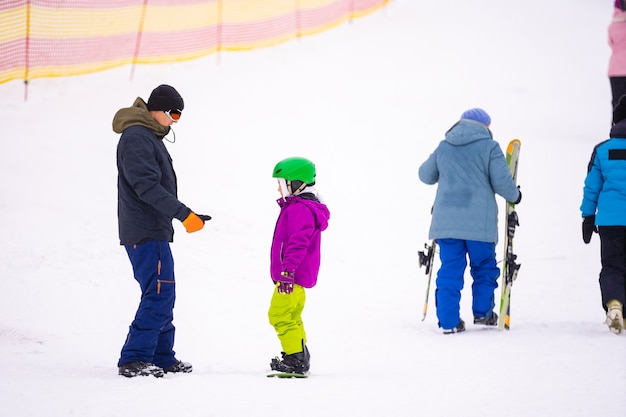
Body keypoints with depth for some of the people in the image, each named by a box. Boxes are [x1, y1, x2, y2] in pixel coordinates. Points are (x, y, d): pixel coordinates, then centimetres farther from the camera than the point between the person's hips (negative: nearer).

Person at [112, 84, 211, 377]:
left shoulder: (149, 137, 19)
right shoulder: (136, 138, -15)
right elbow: (147, 187, -23)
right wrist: (183, 214, -26)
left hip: (155, 232, 11)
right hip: (146, 233, -11)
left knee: (162, 296, 14)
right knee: (159, 294, -14)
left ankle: (162, 357, 21)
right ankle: (134, 359, -15)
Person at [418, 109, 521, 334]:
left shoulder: (443, 147, 11)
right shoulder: (489, 147, -2)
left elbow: (425, 175, 20)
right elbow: (502, 181, -7)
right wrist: (515, 195, 13)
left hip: (446, 221, 3)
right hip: (479, 222, -3)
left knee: (450, 270, 4)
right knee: (484, 267, 15)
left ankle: (449, 321, -1)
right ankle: (482, 313, 20)